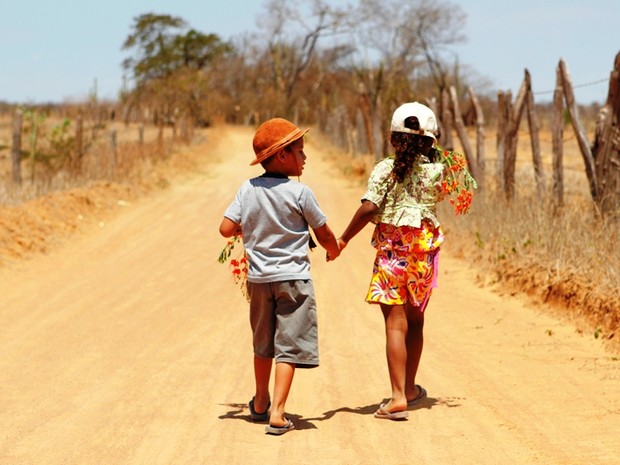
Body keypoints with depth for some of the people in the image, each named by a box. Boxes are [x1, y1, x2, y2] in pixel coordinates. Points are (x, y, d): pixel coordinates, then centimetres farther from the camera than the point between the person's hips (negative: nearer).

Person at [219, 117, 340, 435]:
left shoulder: (248, 189, -3)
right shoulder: (299, 193, -13)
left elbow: (226, 229, -7)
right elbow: (323, 233, -3)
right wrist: (334, 251, 19)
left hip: (258, 278, 5)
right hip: (292, 277, -4)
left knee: (263, 344, 21)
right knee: (288, 346, -1)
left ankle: (260, 403, 36)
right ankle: (277, 413, -8)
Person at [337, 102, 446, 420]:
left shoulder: (384, 169, -9)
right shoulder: (436, 171, -1)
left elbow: (369, 207, -20)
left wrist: (344, 239, -11)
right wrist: (431, 156, 27)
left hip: (391, 251, -3)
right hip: (424, 251, 3)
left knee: (396, 323, -6)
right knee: (416, 322, 19)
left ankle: (399, 397, -14)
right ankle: (409, 388, 33)